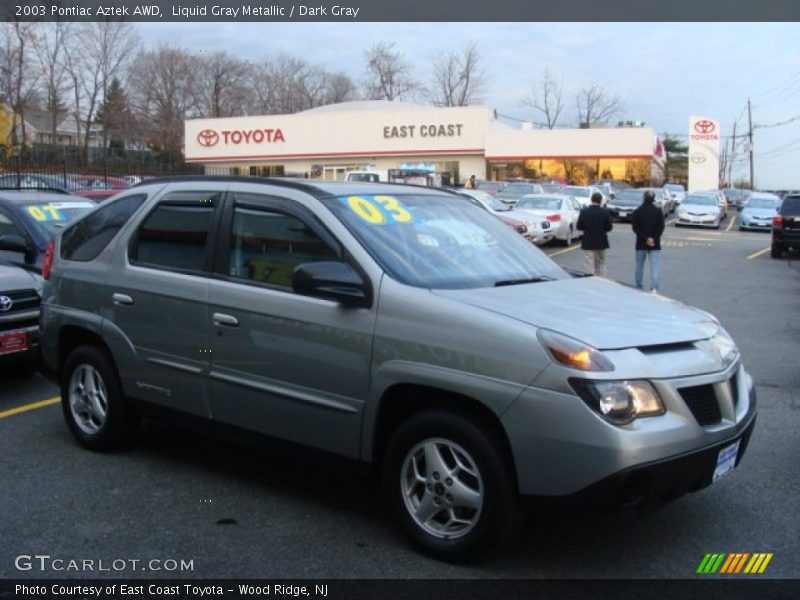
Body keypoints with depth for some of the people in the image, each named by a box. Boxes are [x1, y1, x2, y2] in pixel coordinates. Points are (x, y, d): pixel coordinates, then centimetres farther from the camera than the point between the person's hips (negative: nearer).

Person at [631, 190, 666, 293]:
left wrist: (645, 238, -10)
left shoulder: (637, 212, -1)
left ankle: (639, 288, 18)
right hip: (655, 244, 0)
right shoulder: (658, 211, 0)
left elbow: (635, 228, -8)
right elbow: (661, 227, -6)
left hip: (641, 243, 1)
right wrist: (654, 239, -8)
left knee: (639, 266, 12)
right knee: (654, 267, -4)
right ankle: (654, 288, -16)